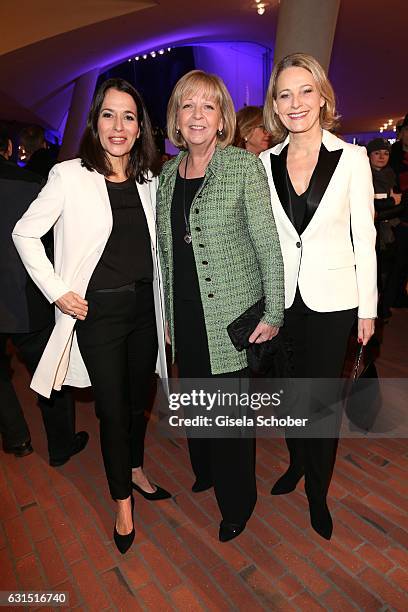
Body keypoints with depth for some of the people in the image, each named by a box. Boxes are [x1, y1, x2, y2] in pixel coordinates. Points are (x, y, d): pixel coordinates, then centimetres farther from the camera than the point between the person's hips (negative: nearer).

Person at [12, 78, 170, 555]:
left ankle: (136, 471, 43)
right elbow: (25, 234, -3)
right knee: (112, 408, 5)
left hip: (144, 305, 5)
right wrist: (58, 292, -8)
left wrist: (163, 309, 10)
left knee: (138, 399, 18)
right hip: (98, 311, -4)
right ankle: (122, 503, 28)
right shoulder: (70, 176, -8)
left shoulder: (148, 180, 6)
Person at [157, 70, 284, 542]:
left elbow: (269, 244, -8)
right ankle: (206, 471, 47)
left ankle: (237, 502, 31)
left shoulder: (245, 167, -7)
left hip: (232, 316, -5)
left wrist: (273, 313, -10)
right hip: (186, 317, 5)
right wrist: (166, 315, 12)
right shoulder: (167, 175, 9)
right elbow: (165, 253, 12)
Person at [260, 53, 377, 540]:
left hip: (331, 299, -2)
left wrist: (368, 307, -3)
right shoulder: (265, 163, 3)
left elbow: (364, 237, -2)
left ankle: (317, 491, 31)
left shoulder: (351, 158, -3)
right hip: (279, 298, 3)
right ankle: (297, 462, 44)